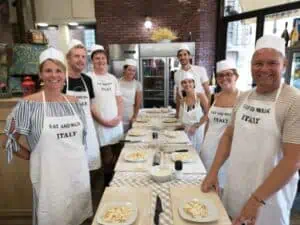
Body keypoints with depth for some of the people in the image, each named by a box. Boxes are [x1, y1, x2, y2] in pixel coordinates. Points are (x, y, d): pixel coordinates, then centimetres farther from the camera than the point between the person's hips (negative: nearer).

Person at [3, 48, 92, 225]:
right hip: (49, 174, -4)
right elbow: (11, 140, -4)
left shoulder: (74, 103, 3)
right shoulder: (29, 104, -10)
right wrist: (33, 157, -1)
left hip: (78, 170, 4)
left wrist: (76, 155, 7)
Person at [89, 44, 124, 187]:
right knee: (107, 160, 2)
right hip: (101, 125, -6)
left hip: (117, 123, 6)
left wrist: (119, 116, -2)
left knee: (118, 157, 14)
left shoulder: (112, 78, 11)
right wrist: (103, 121, -14)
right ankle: (108, 185, 22)